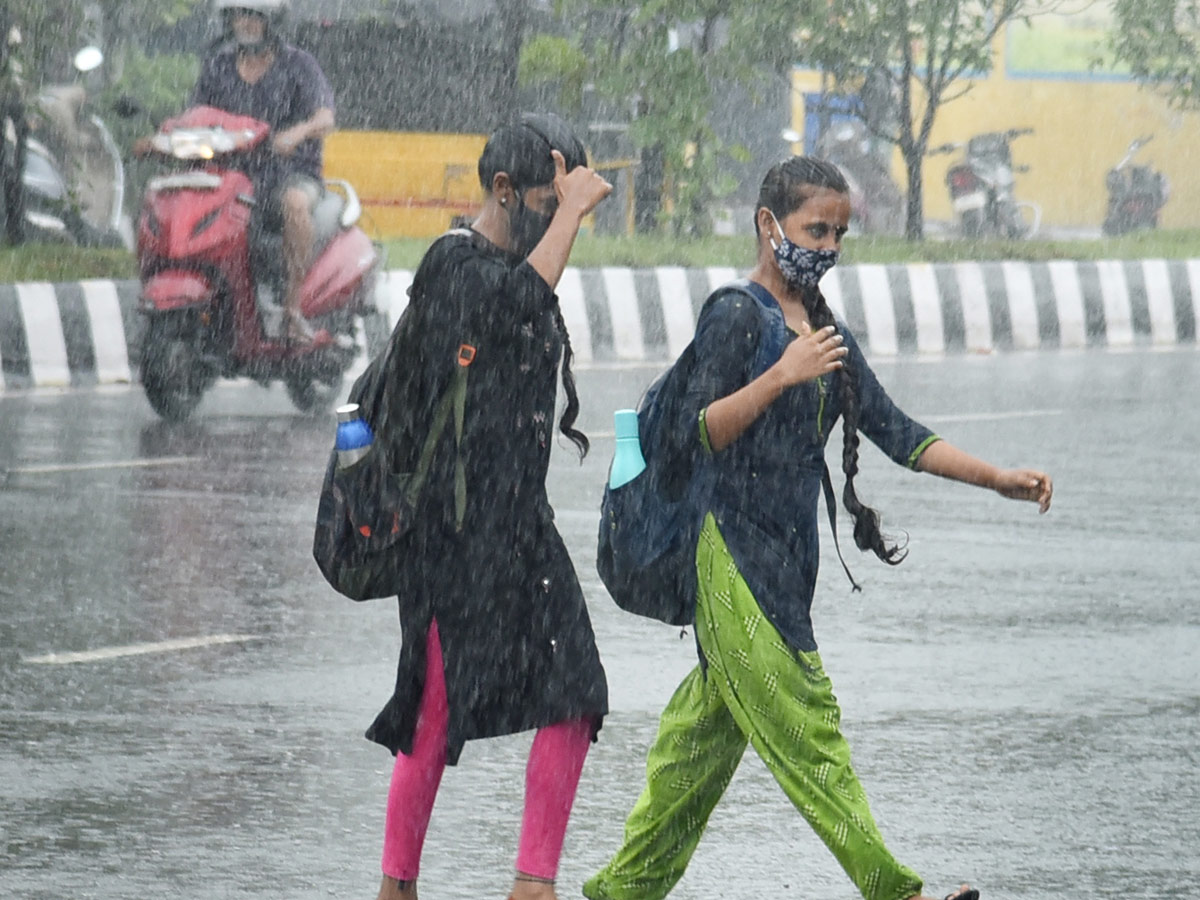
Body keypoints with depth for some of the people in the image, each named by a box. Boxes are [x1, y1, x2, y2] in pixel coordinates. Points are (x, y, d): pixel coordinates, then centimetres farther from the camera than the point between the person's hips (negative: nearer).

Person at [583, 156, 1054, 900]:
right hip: (737, 552, -8)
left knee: (709, 730, 9)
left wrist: (998, 479, 10)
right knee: (805, 727, -9)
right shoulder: (736, 316, -8)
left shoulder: (824, 331, 17)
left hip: (788, 556, 8)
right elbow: (699, 434, -15)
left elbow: (894, 432, 16)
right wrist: (782, 376, -26)